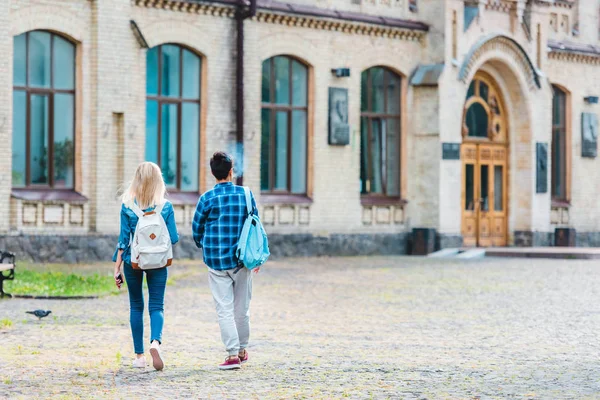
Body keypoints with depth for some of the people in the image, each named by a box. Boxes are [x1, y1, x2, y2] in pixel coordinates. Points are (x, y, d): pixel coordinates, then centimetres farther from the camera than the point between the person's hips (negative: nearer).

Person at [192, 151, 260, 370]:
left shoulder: (208, 198, -7)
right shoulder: (246, 194, -1)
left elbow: (197, 227, 2)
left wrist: (202, 246, 23)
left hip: (216, 260, -2)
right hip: (242, 259, 2)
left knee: (225, 309, 0)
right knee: (242, 307, 14)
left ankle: (233, 354, -8)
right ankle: (242, 350, 26)